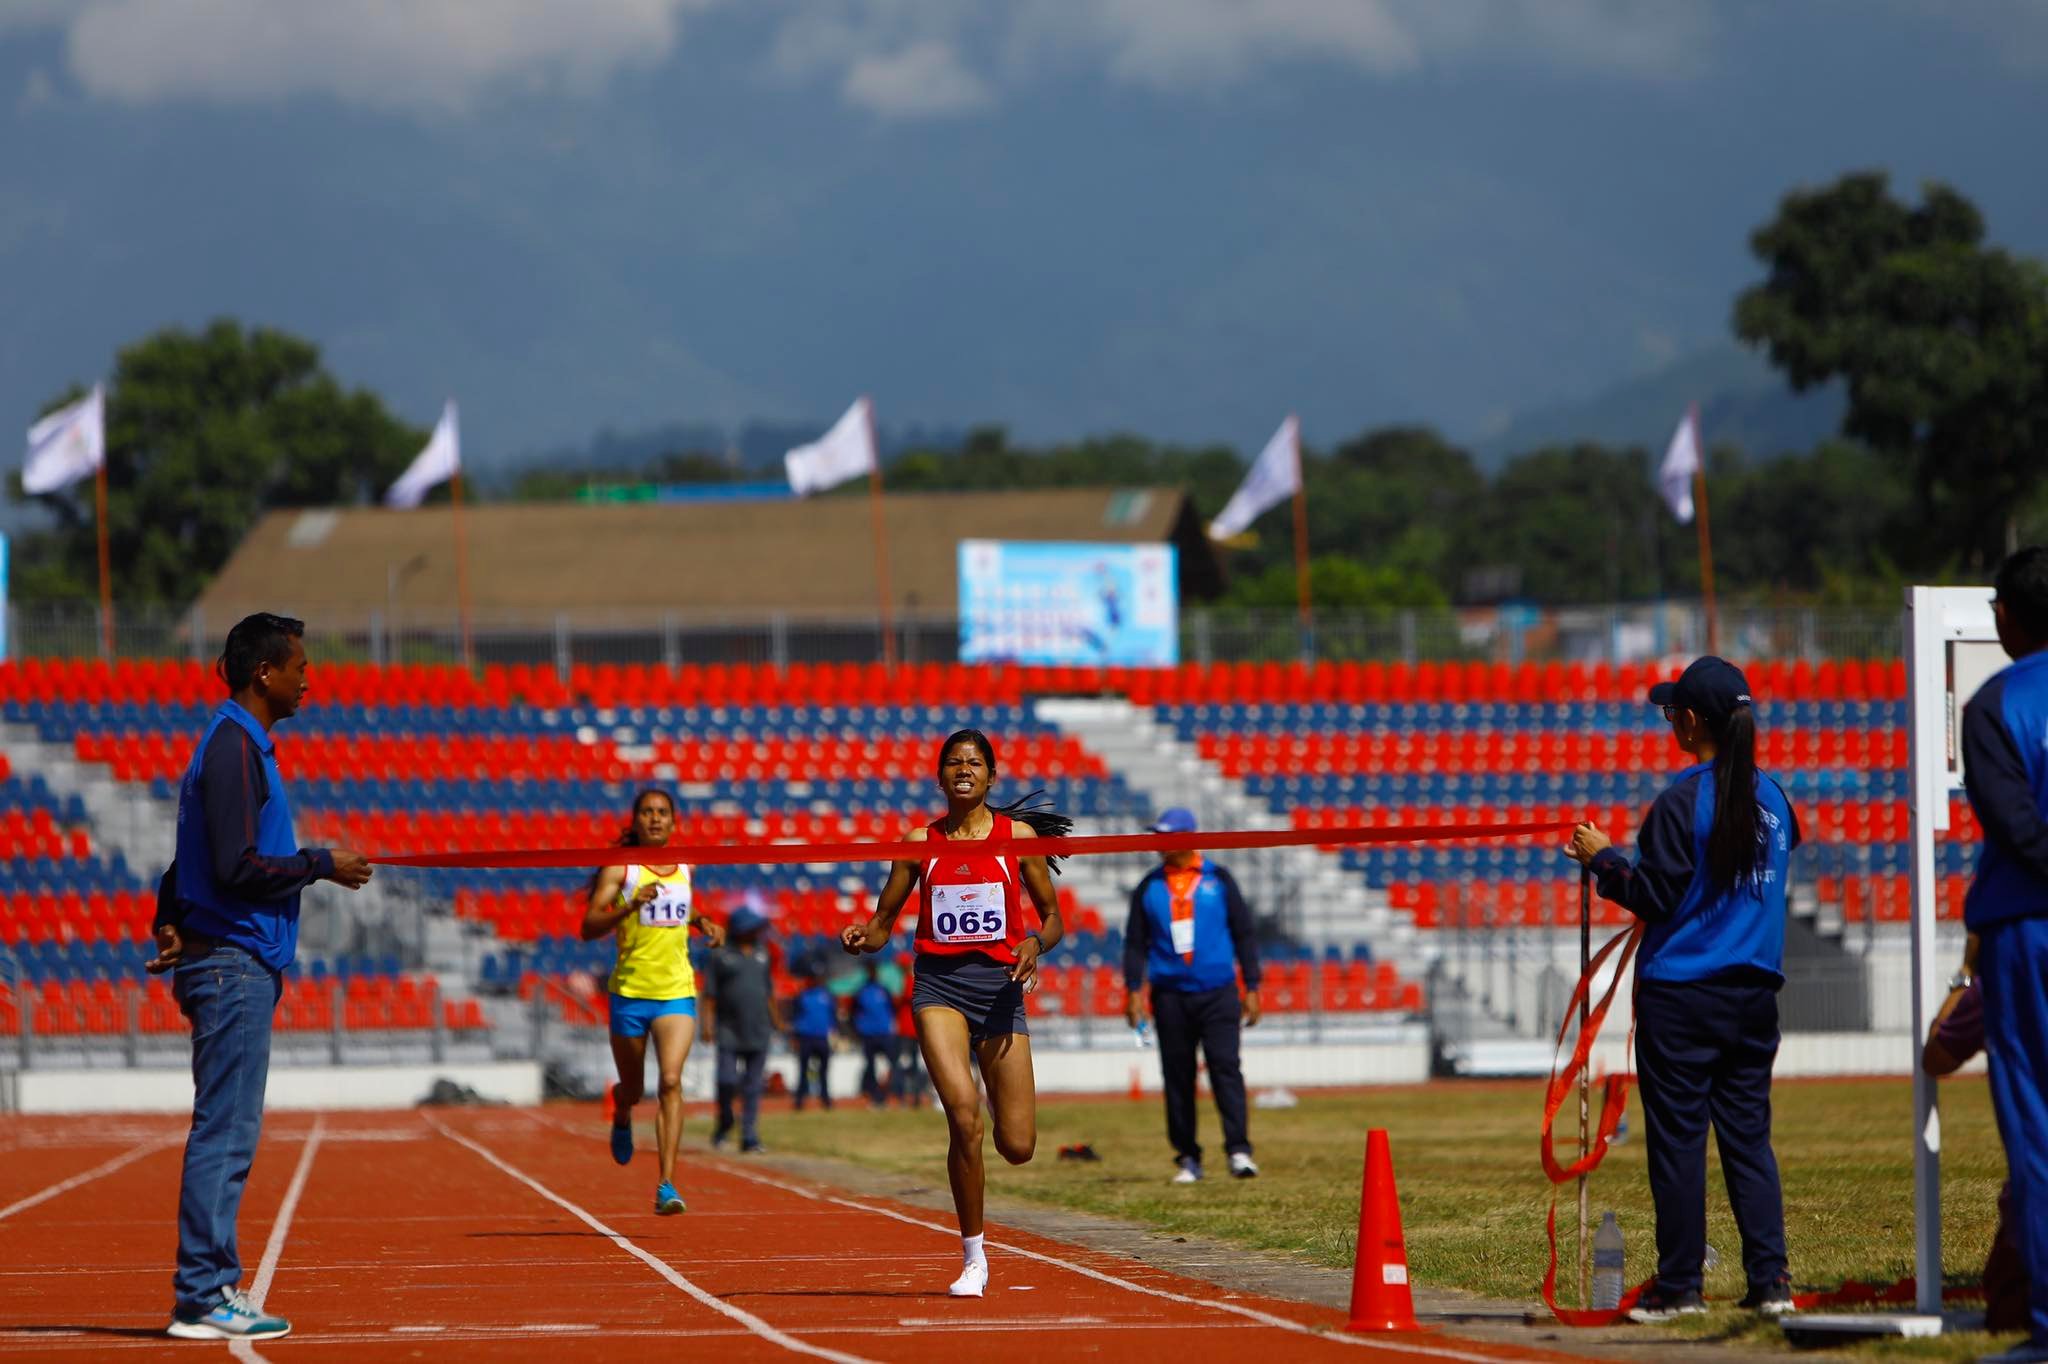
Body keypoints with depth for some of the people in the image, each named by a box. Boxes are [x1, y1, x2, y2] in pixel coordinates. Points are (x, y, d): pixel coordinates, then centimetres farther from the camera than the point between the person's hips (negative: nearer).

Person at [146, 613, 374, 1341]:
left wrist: (168, 924, 12)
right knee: (224, 1134, -9)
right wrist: (322, 865, -10)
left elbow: (200, 858, 23)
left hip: (234, 968, 10)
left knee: (225, 1134, 11)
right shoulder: (235, 749, -14)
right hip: (234, 966, -10)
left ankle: (215, 1290, 14)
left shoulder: (236, 744, 18)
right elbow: (238, 867, -20)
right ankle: (202, 1300, -9)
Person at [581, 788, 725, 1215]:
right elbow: (589, 927, -12)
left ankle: (666, 1184, -22)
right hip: (630, 992, -2)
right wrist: (630, 906, -27)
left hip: (677, 992, 2)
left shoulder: (684, 867, 9)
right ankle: (621, 1114, 52)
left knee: (671, 1081, -17)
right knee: (633, 1090, 12)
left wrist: (703, 923, 10)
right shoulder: (620, 870, -4)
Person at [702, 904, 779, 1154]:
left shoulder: (761, 956, 15)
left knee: (753, 1087, 0)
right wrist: (707, 1024, -9)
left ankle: (749, 1137, 2)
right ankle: (725, 1122, 14)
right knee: (727, 1081, -12)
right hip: (730, 1033, -4)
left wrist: (776, 1021, 21)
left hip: (758, 1033, 4)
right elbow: (709, 995, -1)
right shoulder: (721, 957, 1)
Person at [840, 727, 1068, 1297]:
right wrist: (862, 936, -13)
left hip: (1000, 984, 1)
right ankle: (973, 1258, -10)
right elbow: (882, 924, 10)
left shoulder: (1019, 835, 5)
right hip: (939, 982, -1)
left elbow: (1052, 917, 10)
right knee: (963, 1115, -22)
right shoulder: (920, 842, 6)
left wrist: (1036, 943, -13)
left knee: (1017, 1146, -2)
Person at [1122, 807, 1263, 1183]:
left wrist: (1251, 988, 2)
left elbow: (1244, 933, 7)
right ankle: (1188, 1158, 8)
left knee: (1225, 1067, -12)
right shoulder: (1149, 887, 10)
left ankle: (1239, 1150, -15)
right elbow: (1135, 942, 12)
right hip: (1170, 995, 2)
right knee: (1177, 1077, 2)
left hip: (1217, 993, -2)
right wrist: (1134, 989, 1)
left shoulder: (1218, 880, 5)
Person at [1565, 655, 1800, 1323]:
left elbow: (1654, 897, -12)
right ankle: (1771, 1281, 3)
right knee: (1749, 1134, 8)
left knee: (1678, 1137, 0)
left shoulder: (1683, 800, -13)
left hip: (1680, 992, -6)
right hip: (1754, 990, 6)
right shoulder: (1771, 797, 7)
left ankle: (1679, 1286, 3)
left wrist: (1603, 857, 3)